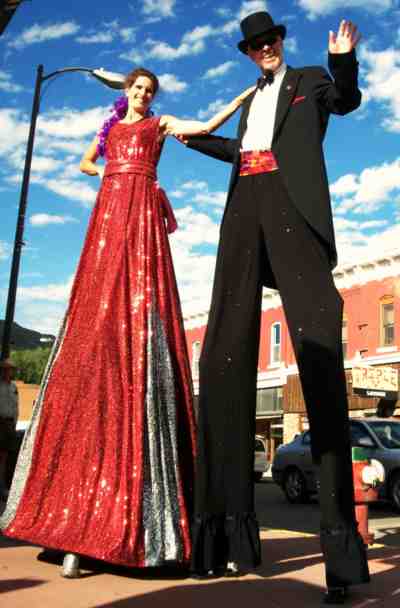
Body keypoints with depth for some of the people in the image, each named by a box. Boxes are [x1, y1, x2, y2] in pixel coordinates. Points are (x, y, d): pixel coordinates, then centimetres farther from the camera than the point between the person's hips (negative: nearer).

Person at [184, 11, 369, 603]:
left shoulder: (309, 79, 20)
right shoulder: (250, 99, 34)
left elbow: (346, 99, 2)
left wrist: (343, 59, -16)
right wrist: (190, 136, 47)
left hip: (290, 204, -5)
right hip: (244, 210, 5)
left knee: (318, 339, -19)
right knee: (227, 349, -7)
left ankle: (340, 525, -21)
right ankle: (227, 519, -6)